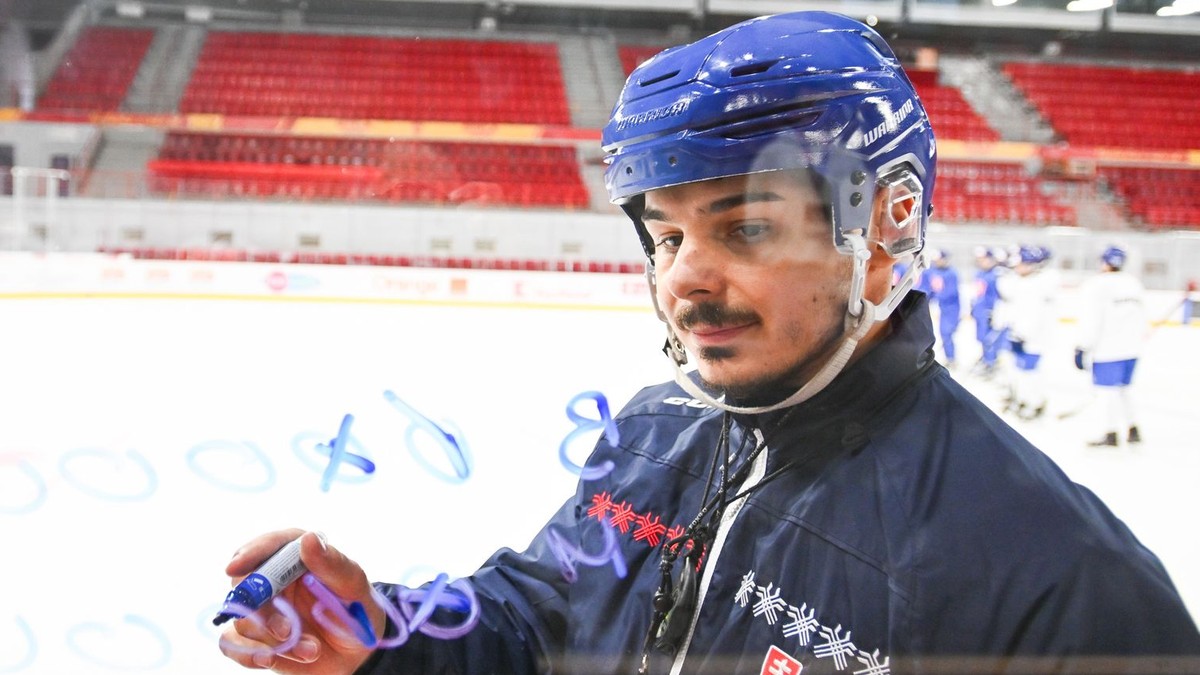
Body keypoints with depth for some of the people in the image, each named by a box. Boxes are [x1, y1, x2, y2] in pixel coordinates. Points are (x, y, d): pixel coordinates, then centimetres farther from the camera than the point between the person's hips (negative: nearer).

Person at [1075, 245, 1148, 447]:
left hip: (1108, 349, -7)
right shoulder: (1134, 283, 12)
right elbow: (1142, 319, 17)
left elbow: (1091, 321, -15)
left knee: (1107, 388, -1)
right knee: (1121, 388, 18)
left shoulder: (1095, 286, -11)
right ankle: (1132, 429, 19)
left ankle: (1110, 433, 0)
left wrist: (1083, 347, -10)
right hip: (1131, 348, 7)